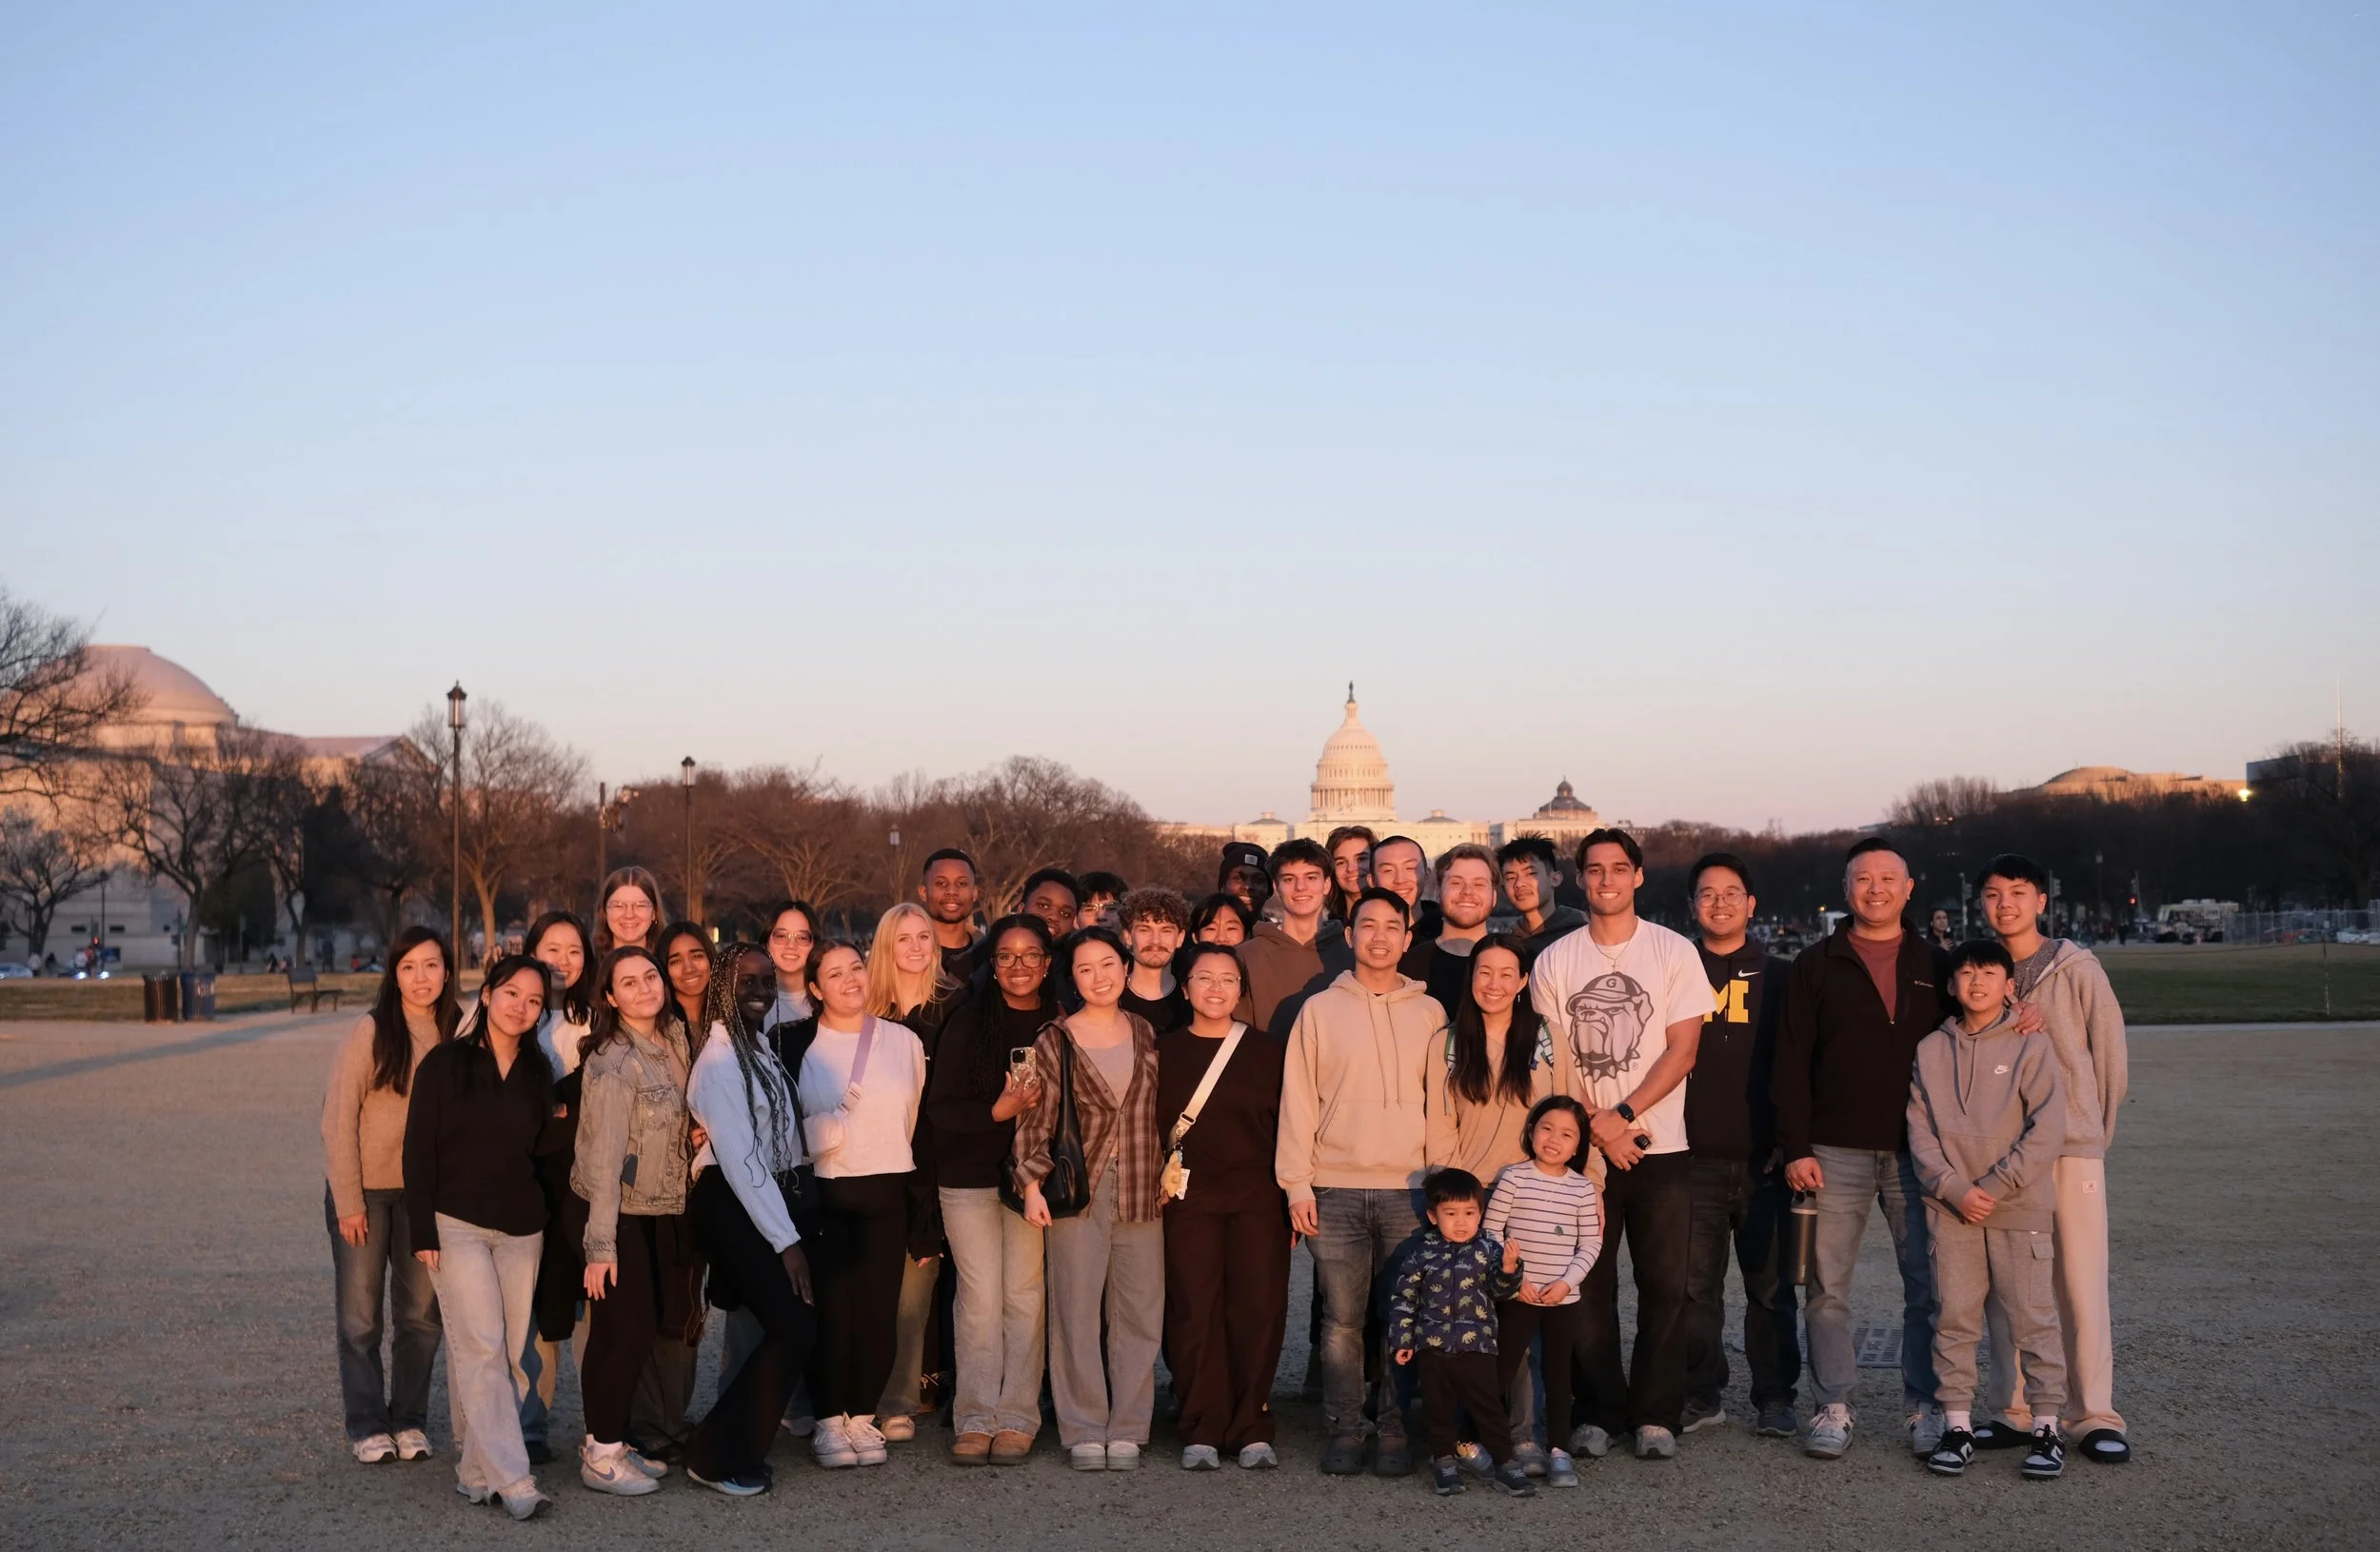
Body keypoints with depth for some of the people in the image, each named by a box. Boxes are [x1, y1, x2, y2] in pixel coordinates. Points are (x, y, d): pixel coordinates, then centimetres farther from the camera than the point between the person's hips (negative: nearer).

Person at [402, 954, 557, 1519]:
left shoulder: (537, 1074, 10)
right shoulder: (444, 1063, -2)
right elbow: (419, 1150, -4)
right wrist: (423, 1232, -8)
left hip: (522, 1230, 4)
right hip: (458, 1224, -4)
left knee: (510, 1354, 2)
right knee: (482, 1349, -12)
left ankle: (477, 1467, 12)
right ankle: (512, 1479, -14)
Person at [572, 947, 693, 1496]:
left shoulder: (675, 1040, 5)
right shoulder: (613, 1064, -18)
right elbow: (603, 1159, -21)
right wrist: (600, 1243, -22)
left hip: (662, 1211, 8)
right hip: (619, 1213, -7)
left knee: (652, 1326, 10)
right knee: (625, 1330, -5)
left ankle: (612, 1442, 23)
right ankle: (600, 1456, 7)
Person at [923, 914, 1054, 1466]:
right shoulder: (967, 1022, 0)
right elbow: (940, 1105, -4)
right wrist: (997, 1112, -15)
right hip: (970, 1178, -1)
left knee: (1025, 1297, 0)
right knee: (980, 1296, -2)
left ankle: (1017, 1420, 6)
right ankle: (975, 1420, 4)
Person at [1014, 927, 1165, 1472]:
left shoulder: (1146, 1034, 9)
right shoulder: (1054, 1042, 0)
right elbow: (1035, 1119, 0)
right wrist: (1032, 1184, -8)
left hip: (1141, 1190, 3)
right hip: (1078, 1190, -3)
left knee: (1140, 1312, 4)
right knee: (1076, 1312, -1)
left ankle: (1127, 1428, 13)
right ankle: (1083, 1431, 7)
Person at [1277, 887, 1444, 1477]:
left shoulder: (1429, 1014, 10)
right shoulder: (1319, 1010, 6)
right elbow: (1297, 1100, 5)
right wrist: (1297, 1184, -1)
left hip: (1409, 1189, 1)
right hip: (1336, 1190, -1)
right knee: (1342, 1319, 1)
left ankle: (1396, 1431, 12)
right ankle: (1344, 1431, 11)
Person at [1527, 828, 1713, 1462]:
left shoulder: (1675, 953, 2)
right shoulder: (1553, 962, 6)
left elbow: (1682, 1051, -3)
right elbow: (1550, 1059, 4)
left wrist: (1623, 1114, -12)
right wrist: (1594, 1125, -8)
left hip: (1660, 1147, -1)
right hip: (1581, 1148, 1)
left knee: (1664, 1286, 0)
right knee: (1588, 1287, 2)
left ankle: (1655, 1415, 11)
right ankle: (1600, 1412, 14)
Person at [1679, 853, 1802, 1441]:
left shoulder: (1778, 978, 9)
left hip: (1764, 1160, 0)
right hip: (1695, 1159, 0)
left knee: (1771, 1286, 3)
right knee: (1695, 1286, 2)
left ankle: (1774, 1399, 13)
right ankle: (1701, 1396, 12)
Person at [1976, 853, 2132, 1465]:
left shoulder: (2078, 969, -1)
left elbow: (2110, 1057, 3)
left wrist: (2093, 1132, 8)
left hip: (2072, 1149, -3)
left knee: (2082, 1284, -3)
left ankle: (2095, 1416, 4)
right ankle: (2015, 1411, 14)